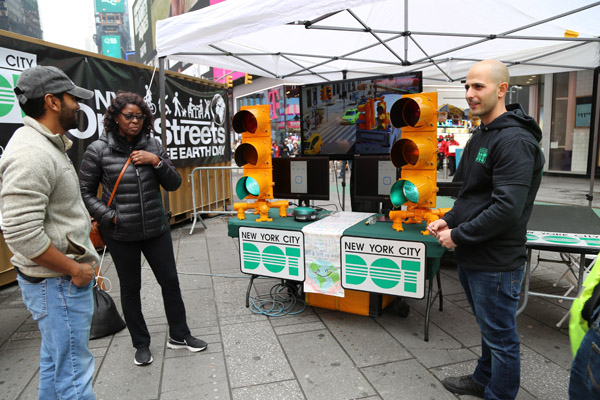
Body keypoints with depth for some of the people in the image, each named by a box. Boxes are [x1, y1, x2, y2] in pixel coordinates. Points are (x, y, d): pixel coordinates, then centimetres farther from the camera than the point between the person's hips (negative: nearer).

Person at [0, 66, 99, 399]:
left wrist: (79, 229, 15)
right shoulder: (31, 155, -22)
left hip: (62, 276, 10)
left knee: (55, 364, 23)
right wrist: (74, 269, -18)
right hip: (58, 283, -10)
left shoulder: (47, 145, 12)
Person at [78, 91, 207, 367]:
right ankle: (141, 344, 31)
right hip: (121, 235, -2)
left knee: (170, 281, 10)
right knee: (130, 288, 12)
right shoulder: (98, 150, -7)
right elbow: (85, 192, -3)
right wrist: (109, 217, -14)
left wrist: (157, 162, -14)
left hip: (156, 230, 3)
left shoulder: (152, 146, 1)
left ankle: (179, 336, 29)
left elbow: (173, 184, 1)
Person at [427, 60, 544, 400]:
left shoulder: (514, 140, -20)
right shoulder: (481, 137, 12)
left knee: (501, 337, 9)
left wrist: (458, 235, -18)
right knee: (489, 328, 26)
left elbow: (507, 208, -27)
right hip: (472, 256, 10)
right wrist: (449, 220, 3)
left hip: (496, 262, -10)